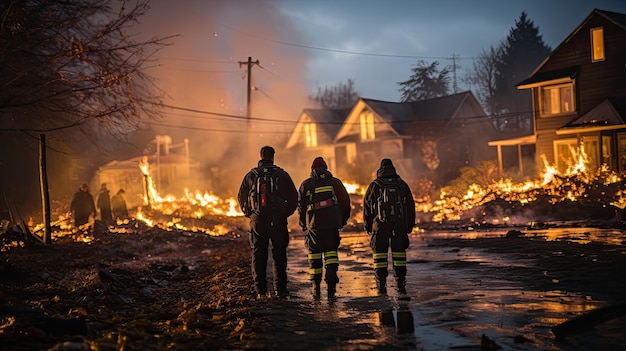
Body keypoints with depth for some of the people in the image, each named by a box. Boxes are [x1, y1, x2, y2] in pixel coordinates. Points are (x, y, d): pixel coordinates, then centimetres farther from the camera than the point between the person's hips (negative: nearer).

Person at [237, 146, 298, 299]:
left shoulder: (251, 175, 2)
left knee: (258, 256, 7)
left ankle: (261, 291, 5)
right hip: (278, 221, -1)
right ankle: (280, 289, 5)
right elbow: (293, 197, -1)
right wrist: (286, 213, 13)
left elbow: (241, 197, 5)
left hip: (258, 221, 1)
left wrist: (249, 214, 17)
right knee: (279, 255, 7)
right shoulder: (282, 174, 0)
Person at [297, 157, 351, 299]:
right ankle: (331, 282, -9)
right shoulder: (335, 182, 12)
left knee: (314, 253, 7)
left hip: (314, 224, -1)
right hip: (332, 223, 1)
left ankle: (316, 287, 10)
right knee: (331, 251, 6)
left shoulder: (306, 184, 9)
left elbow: (301, 206, 5)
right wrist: (342, 221, 18)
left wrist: (304, 226, 14)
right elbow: (346, 202, 9)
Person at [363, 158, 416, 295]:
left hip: (380, 226, -2)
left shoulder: (374, 186, 2)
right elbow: (411, 206, 12)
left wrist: (368, 227, 11)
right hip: (400, 226, 2)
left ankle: (381, 285, -1)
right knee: (399, 253, 7)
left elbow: (367, 206, 3)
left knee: (380, 254, 2)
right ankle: (401, 284, 6)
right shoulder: (402, 185, 9)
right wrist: (409, 226, 19)